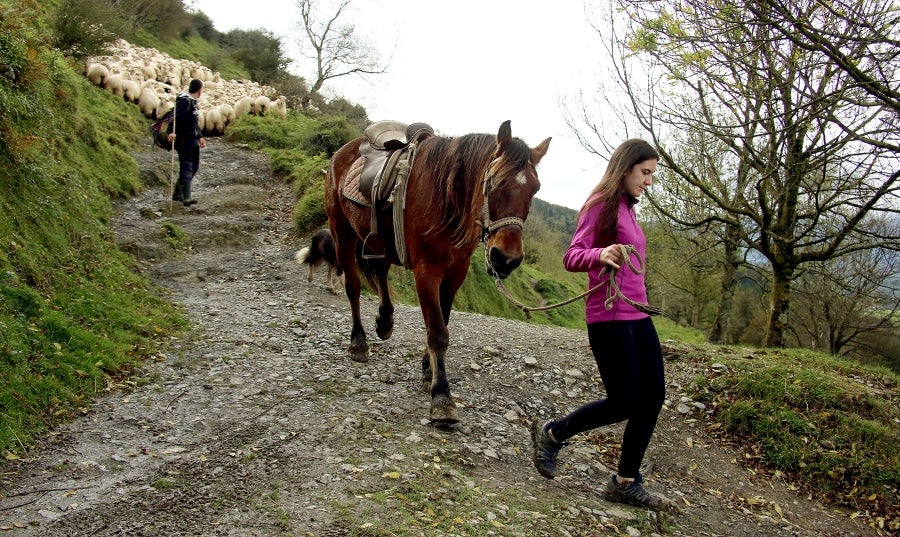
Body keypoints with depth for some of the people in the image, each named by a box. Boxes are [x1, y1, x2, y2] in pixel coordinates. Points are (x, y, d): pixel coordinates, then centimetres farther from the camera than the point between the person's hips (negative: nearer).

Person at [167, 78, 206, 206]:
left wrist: (200, 137, 26)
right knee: (186, 167, -10)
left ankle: (177, 193, 23)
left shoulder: (193, 102, 17)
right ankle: (186, 198, -10)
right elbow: (176, 117, -29)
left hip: (192, 139, 10)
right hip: (183, 139, -10)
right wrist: (171, 132, -41)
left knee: (194, 166, 14)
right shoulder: (184, 101, -15)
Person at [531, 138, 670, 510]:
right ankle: (551, 434, 15)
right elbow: (571, 257, -17)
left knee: (653, 397, 5)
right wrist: (600, 255, -37)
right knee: (625, 403, -6)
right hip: (609, 316, -9)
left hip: (637, 316, 9)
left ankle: (626, 483, 16)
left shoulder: (626, 208, 18)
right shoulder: (601, 204, -9)